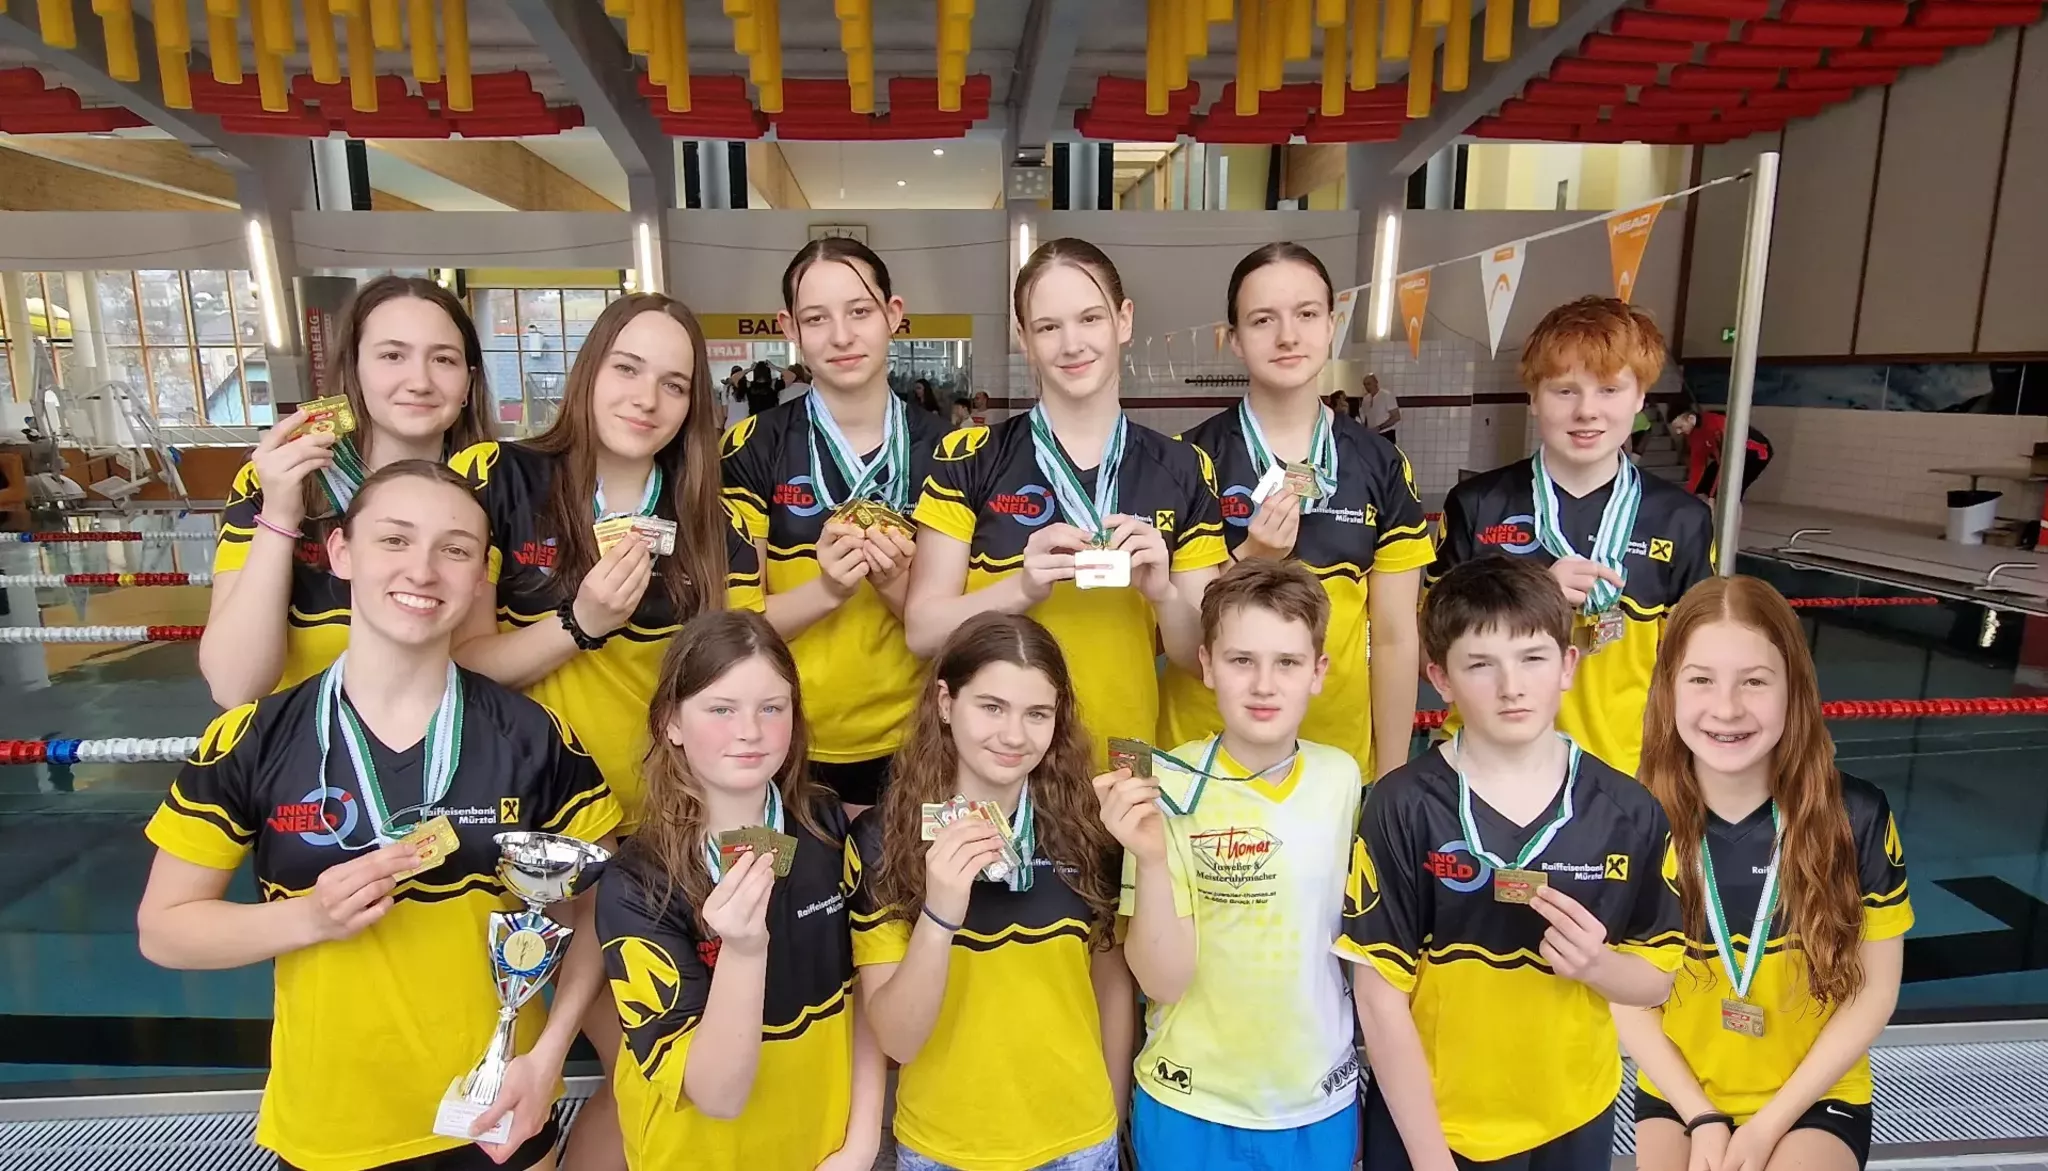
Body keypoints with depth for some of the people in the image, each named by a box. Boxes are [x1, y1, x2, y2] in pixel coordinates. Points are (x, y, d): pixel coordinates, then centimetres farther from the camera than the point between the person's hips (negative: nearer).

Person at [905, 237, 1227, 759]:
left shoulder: (1183, 471, -1)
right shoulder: (968, 459, -6)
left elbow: (1200, 655, 1)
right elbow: (922, 630, -7)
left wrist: (1163, 594, -18)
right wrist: (1023, 587, -22)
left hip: (1126, 754, 2)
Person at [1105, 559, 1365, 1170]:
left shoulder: (1342, 777, -7)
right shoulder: (1169, 789, -18)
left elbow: (1359, 932, 8)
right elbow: (1163, 980, -19)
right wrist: (1151, 860, -32)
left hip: (1323, 1100, 3)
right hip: (1193, 1107, -3)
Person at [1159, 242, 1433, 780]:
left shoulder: (1381, 466, -1)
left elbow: (1395, 639, 1)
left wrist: (1391, 780, 2)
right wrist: (1250, 558, -22)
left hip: (1338, 754, 2)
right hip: (1204, 750, -2)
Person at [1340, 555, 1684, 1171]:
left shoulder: (1629, 813, -8)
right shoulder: (1403, 808, -17)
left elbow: (1656, 978, 2)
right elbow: (1380, 994, -14)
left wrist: (1596, 963, -19)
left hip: (1574, 1120, 3)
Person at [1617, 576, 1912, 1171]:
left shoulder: (1857, 817, -14)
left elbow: (1873, 992, -5)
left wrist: (1769, 1123, -9)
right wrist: (1703, 1119, -10)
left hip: (1814, 1096, 0)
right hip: (1677, 1092, 1)